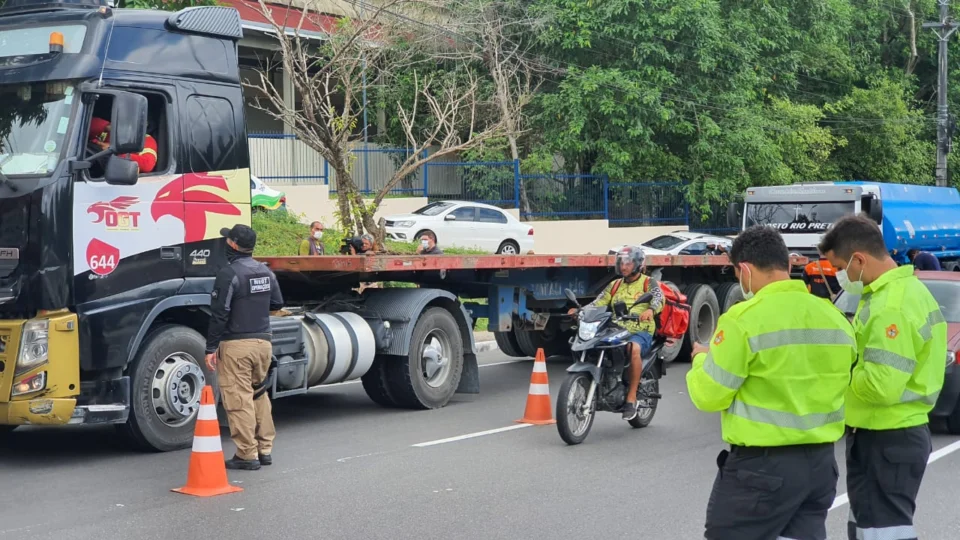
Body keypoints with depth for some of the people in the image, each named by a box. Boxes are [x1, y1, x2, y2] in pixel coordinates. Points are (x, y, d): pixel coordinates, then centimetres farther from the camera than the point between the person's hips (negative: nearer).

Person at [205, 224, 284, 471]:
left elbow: (219, 314, -15)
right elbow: (277, 303, 19)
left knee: (238, 399, -2)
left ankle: (247, 455, -1)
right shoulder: (266, 272, 9)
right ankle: (265, 449, 20)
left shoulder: (229, 274, -13)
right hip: (263, 341, 7)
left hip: (236, 345, -7)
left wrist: (211, 348, -11)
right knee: (259, 395, 18)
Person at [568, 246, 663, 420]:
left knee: (634, 348, -39)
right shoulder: (614, 286, 20)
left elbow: (659, 298, -15)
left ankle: (631, 398, -33)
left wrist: (650, 310, -38)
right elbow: (598, 304, 9)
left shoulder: (648, 283, 5)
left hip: (641, 332, -5)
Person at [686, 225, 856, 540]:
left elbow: (710, 395, -11)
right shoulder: (835, 318, 7)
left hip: (763, 466, -7)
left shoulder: (745, 319, -14)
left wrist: (702, 361, 10)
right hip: (821, 462, 7)